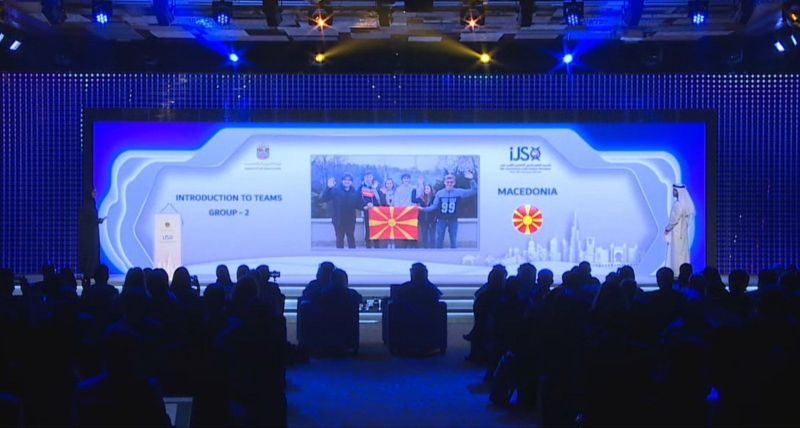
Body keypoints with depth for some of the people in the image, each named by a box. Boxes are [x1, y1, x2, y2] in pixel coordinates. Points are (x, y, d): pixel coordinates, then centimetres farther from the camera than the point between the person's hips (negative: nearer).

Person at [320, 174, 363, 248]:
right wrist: (328, 188, -27)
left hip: (350, 220, 2)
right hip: (339, 220, -2)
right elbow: (322, 199, -14)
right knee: (339, 238, 6)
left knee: (351, 238, 9)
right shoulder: (335, 190, -5)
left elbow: (358, 205, 4)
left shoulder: (355, 193, 5)